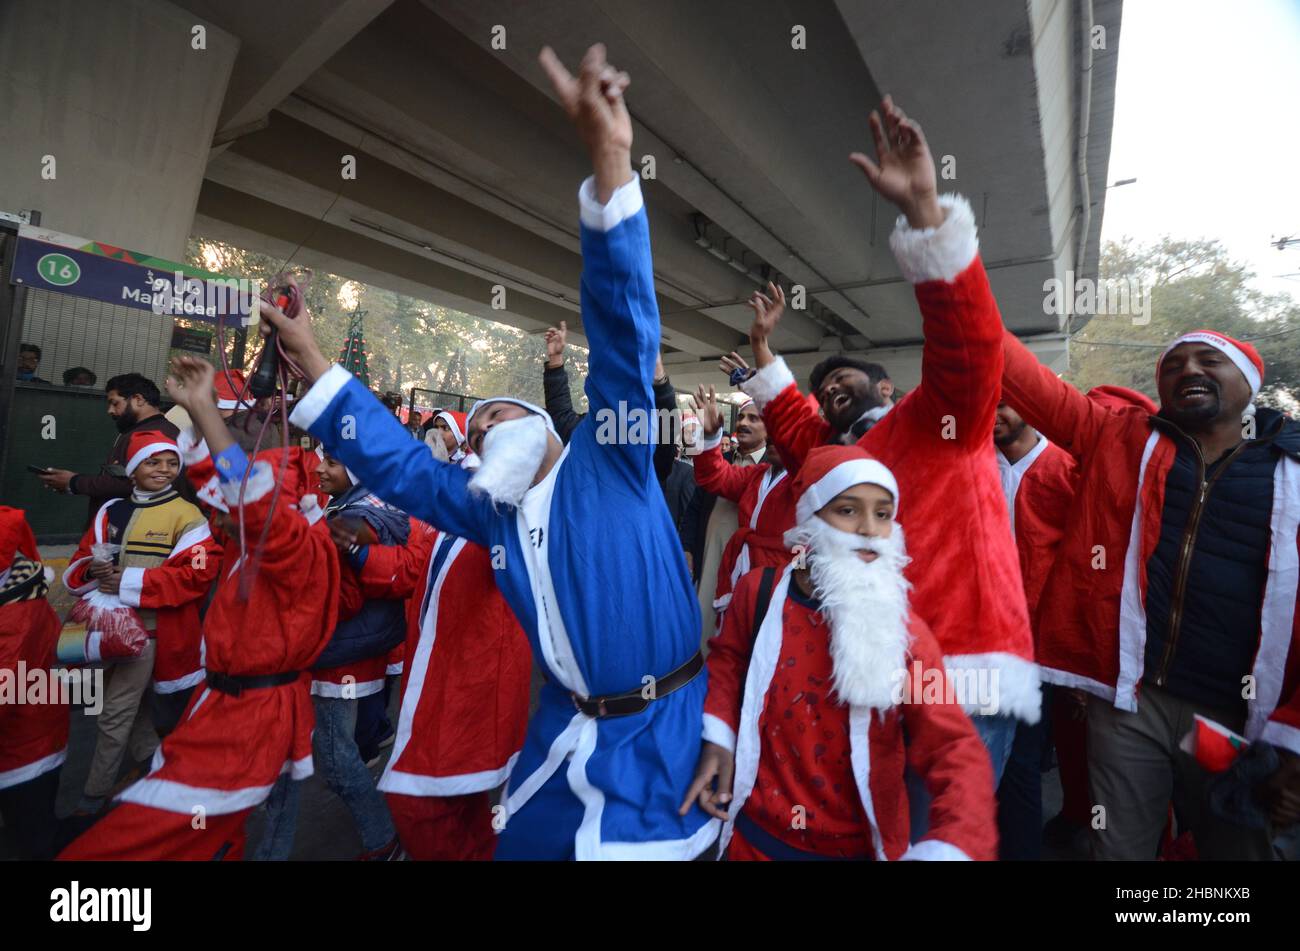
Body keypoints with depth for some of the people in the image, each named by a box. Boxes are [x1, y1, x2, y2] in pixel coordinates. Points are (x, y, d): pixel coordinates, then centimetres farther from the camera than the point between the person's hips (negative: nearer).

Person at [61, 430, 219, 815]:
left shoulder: (186, 515, -10)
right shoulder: (111, 511, 9)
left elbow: (197, 574, -18)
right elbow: (82, 559, 12)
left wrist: (131, 582, -20)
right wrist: (92, 570, -12)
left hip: (150, 627, -6)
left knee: (114, 714, 0)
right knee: (133, 703, 19)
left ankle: (94, 796, 16)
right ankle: (148, 762, 39)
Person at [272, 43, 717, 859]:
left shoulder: (607, 464, -10)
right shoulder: (491, 513, 6)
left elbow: (623, 329, -21)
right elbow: (397, 463, 8)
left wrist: (611, 164, -29)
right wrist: (310, 357, 3)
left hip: (657, 724, -5)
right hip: (567, 725, 6)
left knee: (640, 848, 9)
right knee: (525, 846, 19)